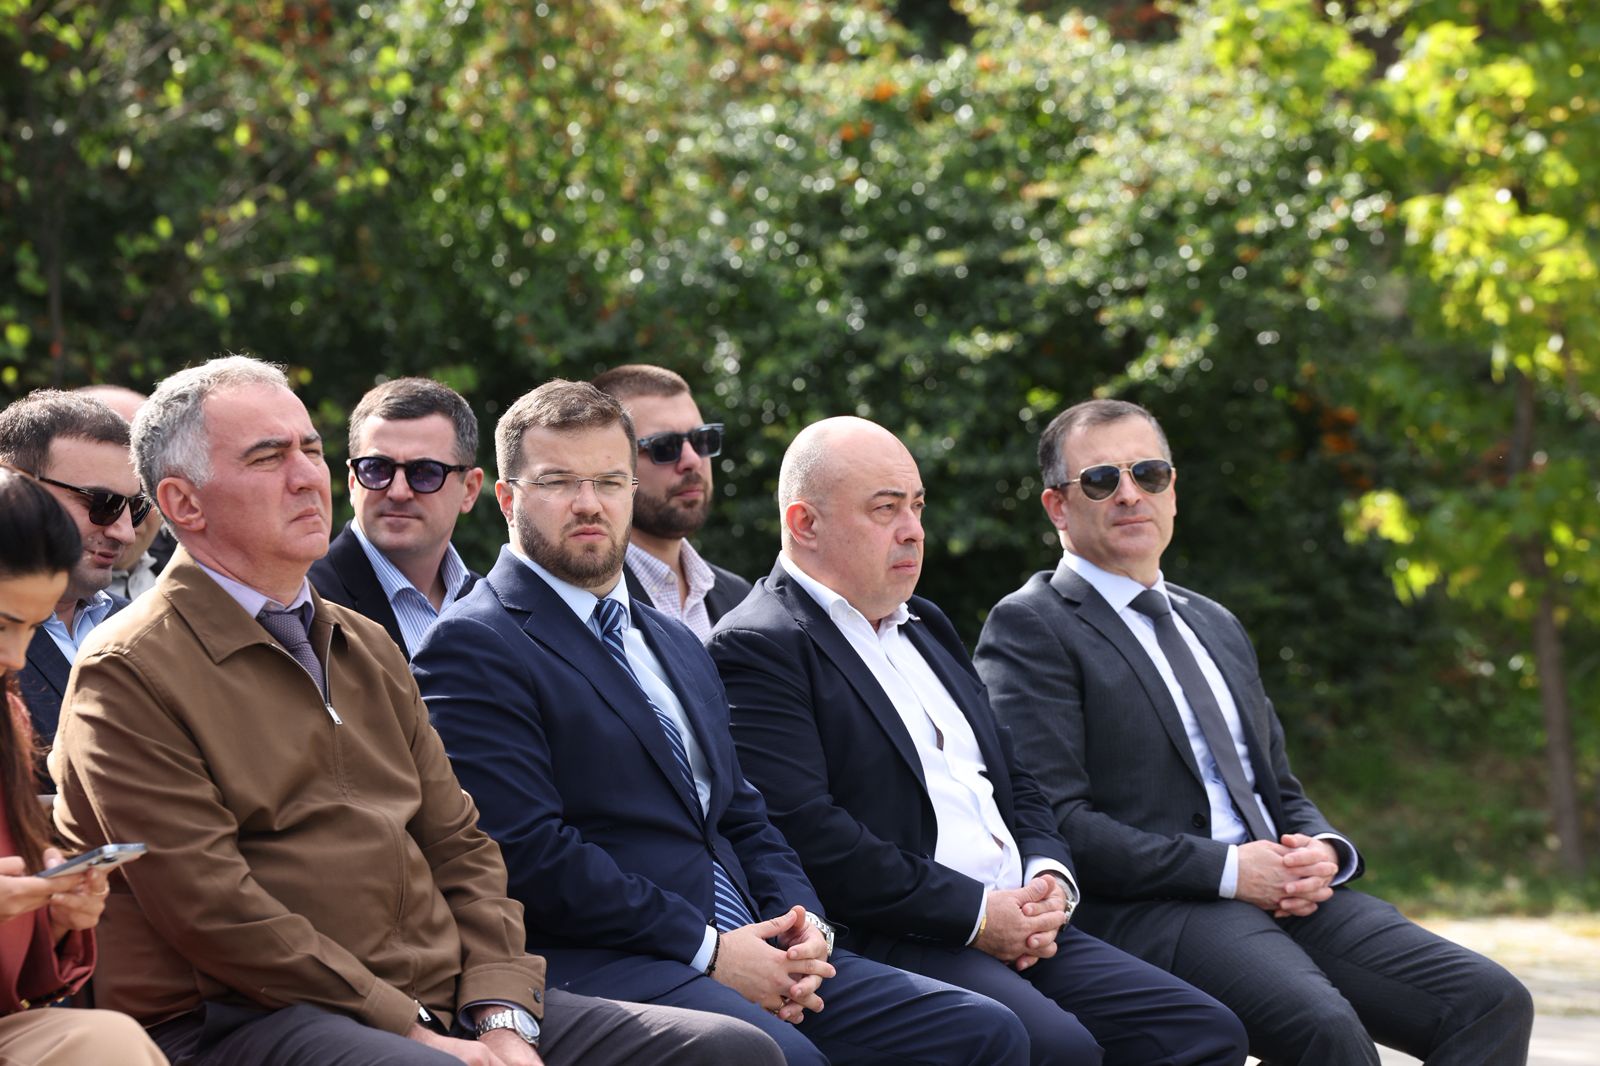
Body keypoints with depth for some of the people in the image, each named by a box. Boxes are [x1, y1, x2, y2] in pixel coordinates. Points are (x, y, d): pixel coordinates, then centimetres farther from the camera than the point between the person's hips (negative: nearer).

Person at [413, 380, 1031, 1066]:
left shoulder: (677, 647, 27)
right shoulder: (473, 645, -2)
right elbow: (527, 851, -12)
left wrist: (802, 925, 3)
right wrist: (707, 950, -14)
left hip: (752, 953, 8)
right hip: (593, 966, -8)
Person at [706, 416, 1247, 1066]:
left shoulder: (926, 627, 25)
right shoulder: (755, 650, -5)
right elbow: (806, 832, -16)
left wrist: (1048, 877, 4)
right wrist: (976, 915, -14)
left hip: (1020, 925, 9)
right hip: (889, 948, -9)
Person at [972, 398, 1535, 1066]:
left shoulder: (1216, 626, 26)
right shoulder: (1029, 628, 0)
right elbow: (1054, 821, -11)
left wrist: (1325, 853, 3)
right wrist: (1227, 871, -15)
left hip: (1290, 893, 8)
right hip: (1145, 911, -7)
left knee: (1492, 1002, -14)